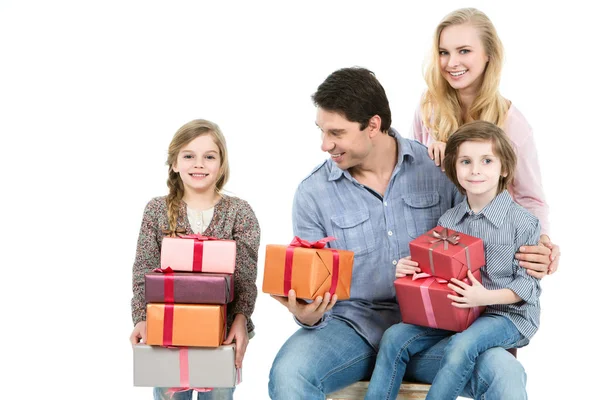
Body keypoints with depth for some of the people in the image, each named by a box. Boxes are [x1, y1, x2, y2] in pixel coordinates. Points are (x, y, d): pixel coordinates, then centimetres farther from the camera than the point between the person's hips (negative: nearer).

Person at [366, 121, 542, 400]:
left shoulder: (523, 222, -9)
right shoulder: (447, 221, 6)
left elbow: (528, 284, -9)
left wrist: (487, 297, -24)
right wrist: (411, 271, -8)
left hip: (508, 313, -5)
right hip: (454, 311, 5)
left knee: (462, 346, -34)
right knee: (395, 337, -12)